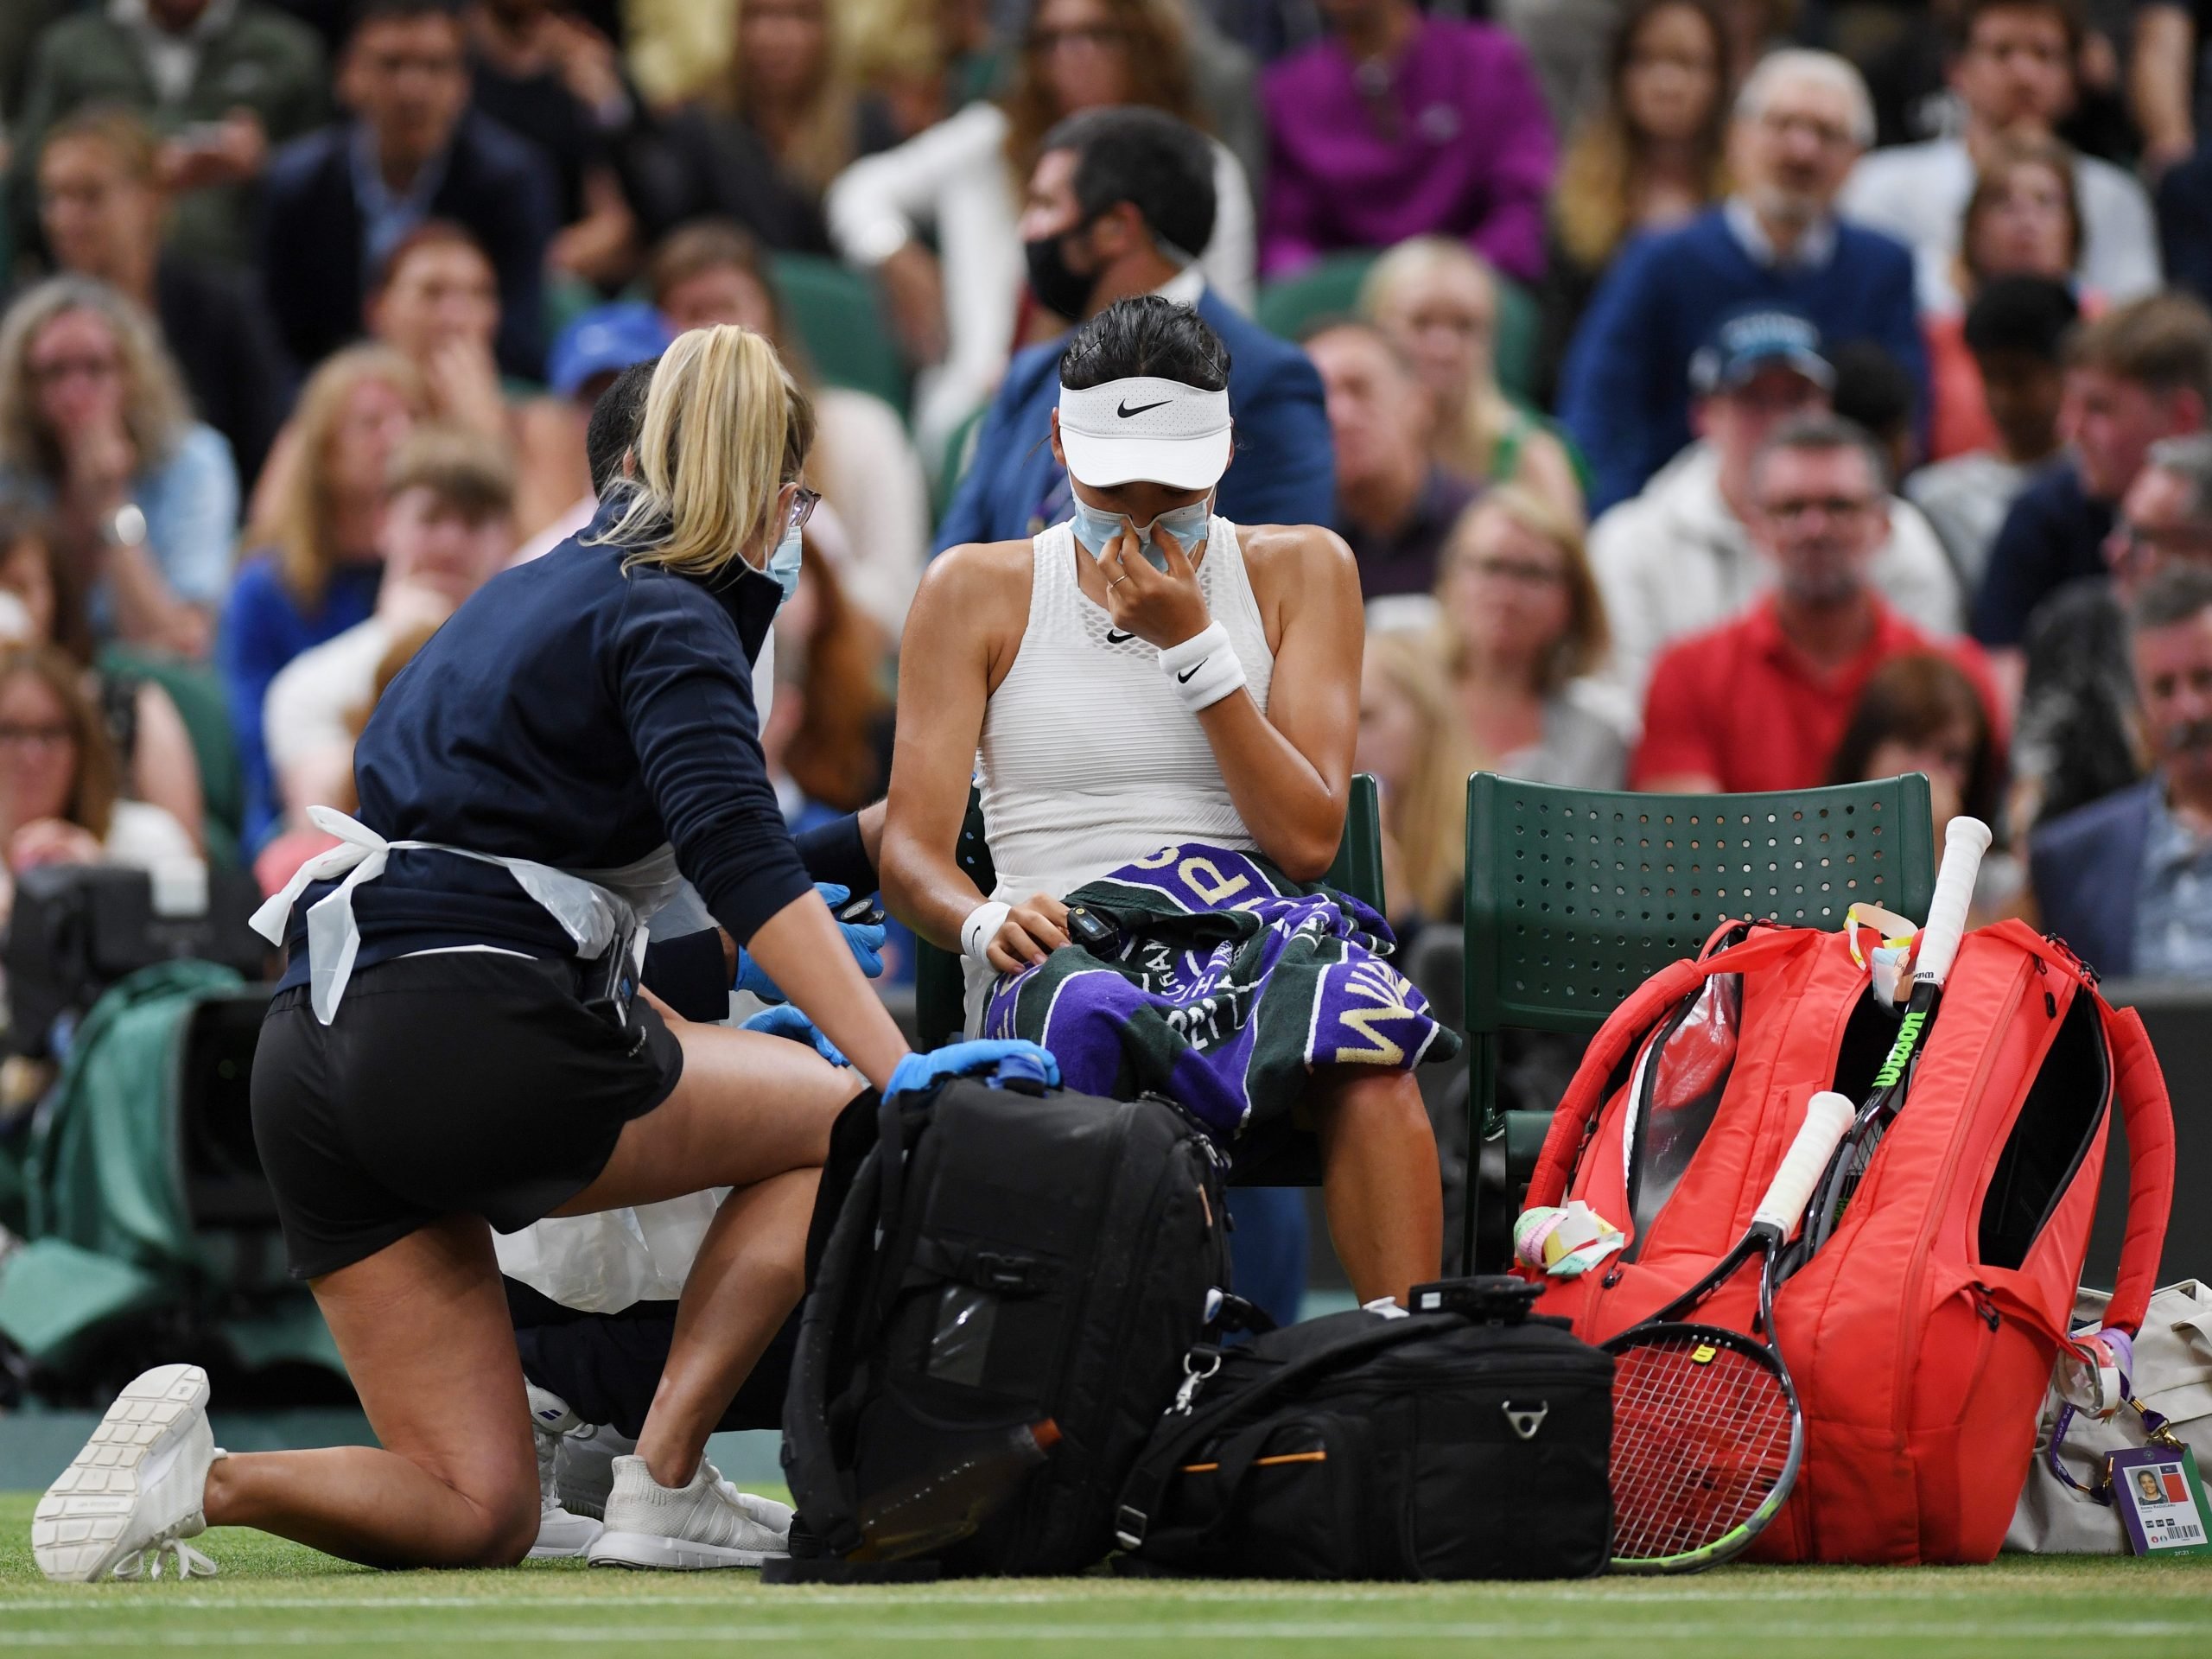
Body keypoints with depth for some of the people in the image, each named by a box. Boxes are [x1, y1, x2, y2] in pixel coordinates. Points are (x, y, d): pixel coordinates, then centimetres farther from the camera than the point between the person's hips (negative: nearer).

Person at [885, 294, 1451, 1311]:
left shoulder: (1299, 571, 14)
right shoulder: (977, 591, 13)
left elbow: (1309, 839, 3)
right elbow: (910, 856, 5)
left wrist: (1191, 644, -3)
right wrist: (989, 923, -18)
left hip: (1256, 932, 1)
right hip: (1063, 950, -1)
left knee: (1363, 1051, -37)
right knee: (1093, 1019, -41)